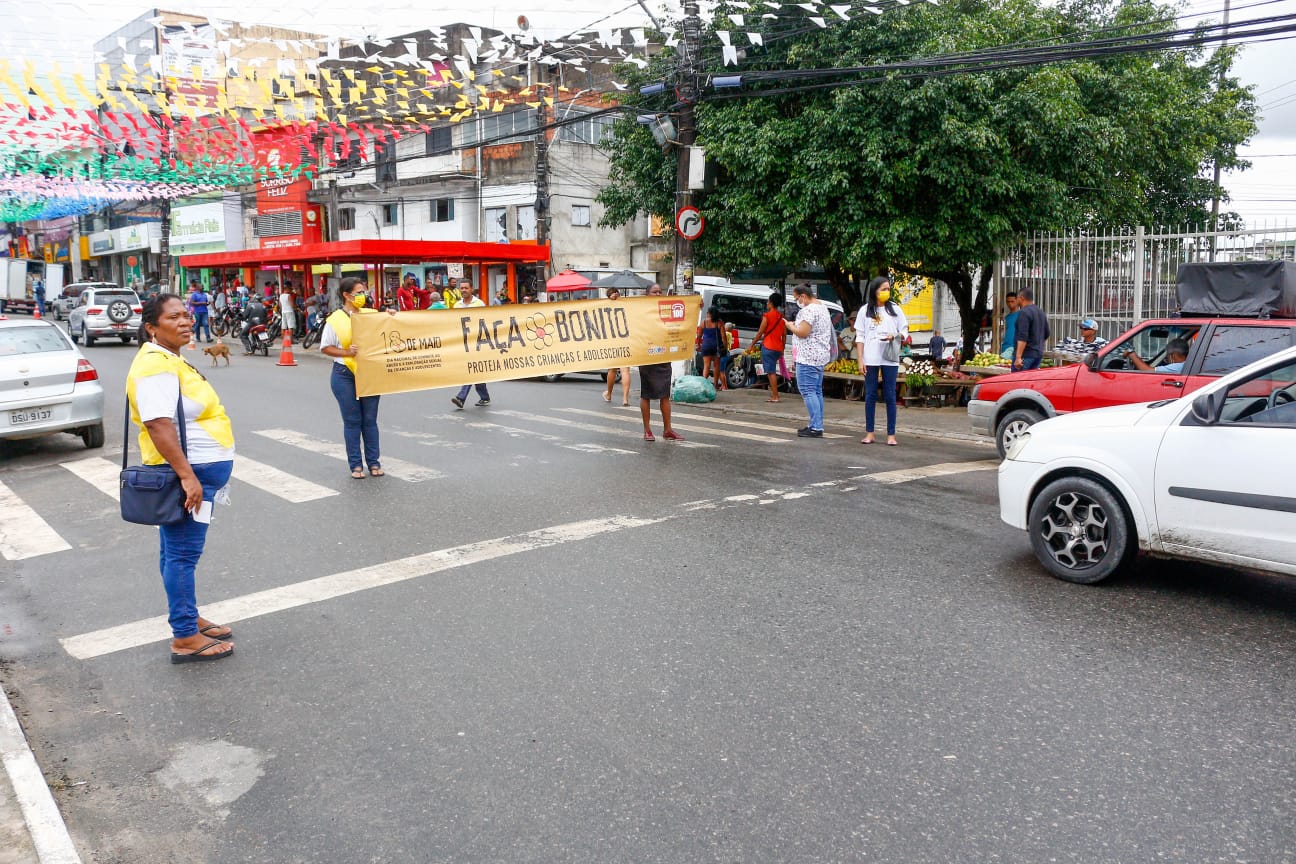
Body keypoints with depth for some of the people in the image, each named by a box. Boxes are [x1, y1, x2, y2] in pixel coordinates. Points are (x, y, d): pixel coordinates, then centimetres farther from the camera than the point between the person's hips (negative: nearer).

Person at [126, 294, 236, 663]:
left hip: (195, 471, 10)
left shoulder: (169, 359, 15)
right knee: (182, 553, -4)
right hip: (187, 472, -10)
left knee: (177, 552, 18)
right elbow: (159, 425, -26)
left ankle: (189, 618, 30)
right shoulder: (156, 364, -18)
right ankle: (185, 639, 3)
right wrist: (187, 476, -29)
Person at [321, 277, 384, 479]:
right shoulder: (335, 319, -4)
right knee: (352, 421, 4)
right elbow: (325, 348, -2)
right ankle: (355, 464, 12)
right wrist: (346, 352, -16)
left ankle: (374, 462, 15)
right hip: (345, 375, -3)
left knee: (370, 419, 8)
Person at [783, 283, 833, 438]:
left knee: (807, 391, -9)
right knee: (817, 391, 12)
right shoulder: (823, 307, 19)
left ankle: (816, 428, -13)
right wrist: (796, 326, 17)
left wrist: (790, 326, -4)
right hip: (821, 356, 11)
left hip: (808, 357, -11)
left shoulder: (809, 310, -15)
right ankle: (817, 425, 15)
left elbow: (803, 332, -21)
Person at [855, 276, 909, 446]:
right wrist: (860, 359, -2)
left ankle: (891, 434, 4)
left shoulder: (895, 309, 7)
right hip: (870, 359, 0)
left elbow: (904, 332, 9)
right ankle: (869, 433, 10)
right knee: (870, 395, 3)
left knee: (890, 396, 1)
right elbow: (860, 336, 5)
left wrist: (895, 336, -13)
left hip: (890, 359, 0)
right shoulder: (865, 310, 6)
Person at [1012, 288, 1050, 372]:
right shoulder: (1041, 312, 16)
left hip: (1026, 354, -9)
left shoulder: (1024, 312, -14)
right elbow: (1047, 334, 23)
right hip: (1039, 353, 9)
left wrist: (1018, 357, -24)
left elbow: (1023, 337, -22)